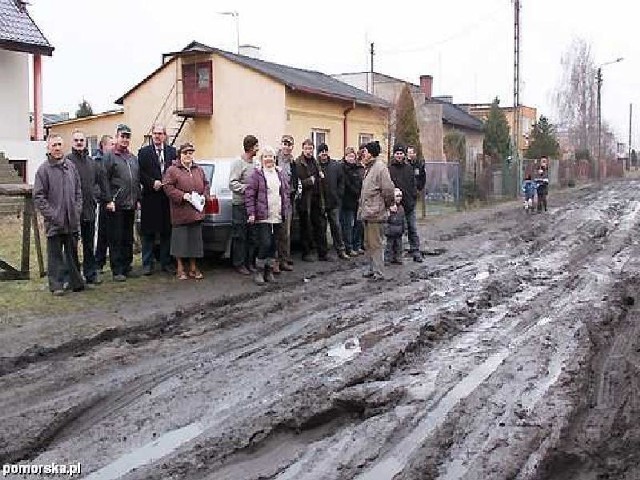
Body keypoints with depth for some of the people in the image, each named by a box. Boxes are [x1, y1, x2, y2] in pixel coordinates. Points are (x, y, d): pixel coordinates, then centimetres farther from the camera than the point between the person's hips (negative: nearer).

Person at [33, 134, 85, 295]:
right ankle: (56, 285, 9)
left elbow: (78, 191, 14)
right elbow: (38, 197, -6)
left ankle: (76, 281, 21)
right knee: (55, 254, 3)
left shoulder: (70, 166, 8)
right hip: (54, 222, -4)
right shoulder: (43, 169, -5)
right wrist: (51, 214, -12)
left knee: (73, 252, 12)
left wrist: (77, 210, 3)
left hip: (72, 220, 4)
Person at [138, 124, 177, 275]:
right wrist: (152, 183, -15)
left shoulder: (172, 151, 9)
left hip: (168, 198, 2)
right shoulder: (144, 152, 2)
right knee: (148, 232, 3)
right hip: (150, 198, -2)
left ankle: (165, 262, 17)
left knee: (166, 231, 8)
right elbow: (141, 174, -4)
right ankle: (147, 263, 10)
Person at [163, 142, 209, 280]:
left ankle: (193, 268, 17)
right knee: (180, 239, -1)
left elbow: (206, 184, 19)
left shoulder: (199, 170, 15)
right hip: (180, 212, -5)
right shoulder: (172, 170, -3)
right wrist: (183, 196, -19)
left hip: (196, 211, 5)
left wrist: (204, 197, 1)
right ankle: (180, 268, 9)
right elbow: (167, 187, -11)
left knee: (195, 239, 8)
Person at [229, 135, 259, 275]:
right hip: (240, 204, -7)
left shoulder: (254, 164, 12)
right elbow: (232, 183, -14)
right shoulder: (238, 163, -9)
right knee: (240, 236, -2)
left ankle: (249, 262, 20)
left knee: (252, 236, 11)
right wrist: (247, 188, -19)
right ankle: (239, 264, 6)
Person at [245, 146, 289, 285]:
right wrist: (251, 213, -12)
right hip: (262, 217, -5)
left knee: (273, 245, 9)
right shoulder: (257, 174, -3)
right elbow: (249, 194, -6)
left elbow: (286, 192, 19)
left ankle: (269, 271, 19)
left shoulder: (280, 173, 13)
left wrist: (285, 210, 10)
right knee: (265, 243, -11)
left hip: (277, 217, 5)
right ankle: (259, 272, 2)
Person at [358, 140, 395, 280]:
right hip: (367, 212, 10)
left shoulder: (380, 167, -15)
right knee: (368, 244, 16)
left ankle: (379, 273, 2)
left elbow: (388, 189, -18)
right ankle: (372, 269, 26)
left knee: (375, 244, -4)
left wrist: (387, 204, -6)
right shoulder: (368, 168, 16)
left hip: (375, 213, -10)